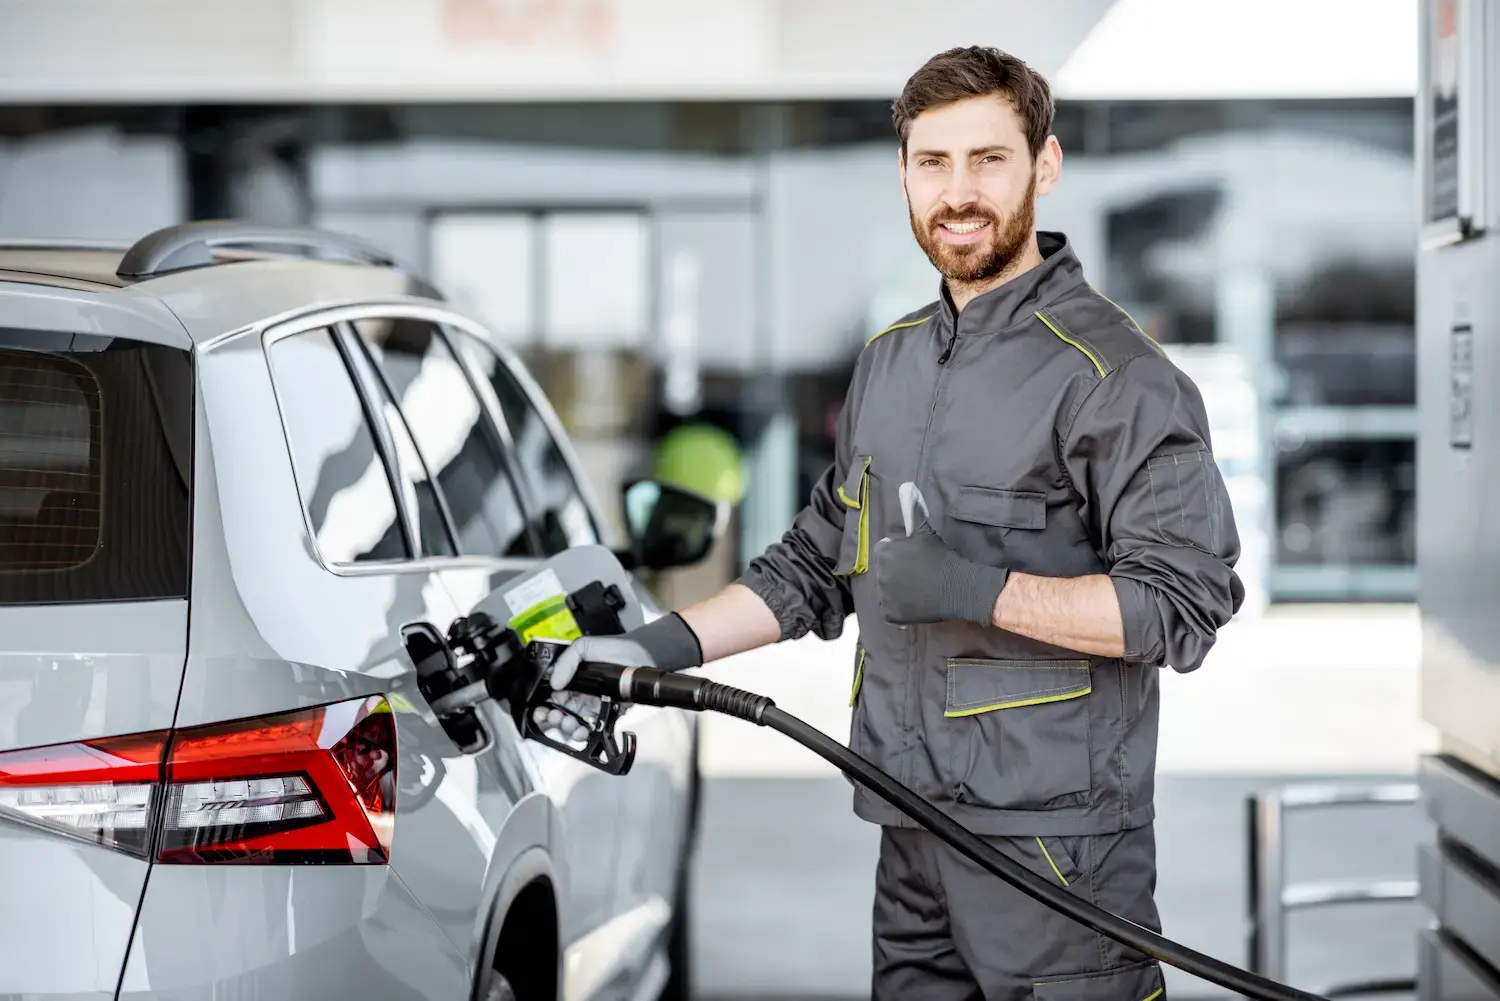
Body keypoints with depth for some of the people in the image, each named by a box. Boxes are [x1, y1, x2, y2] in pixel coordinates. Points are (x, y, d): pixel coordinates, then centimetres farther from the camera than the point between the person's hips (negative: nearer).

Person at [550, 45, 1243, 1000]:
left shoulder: (1115, 373, -9)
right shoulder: (890, 360, 16)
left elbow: (1186, 602, -15)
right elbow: (819, 560, 23)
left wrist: (982, 591, -22)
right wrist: (660, 648, 12)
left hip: (1055, 842, -7)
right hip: (913, 830, 7)